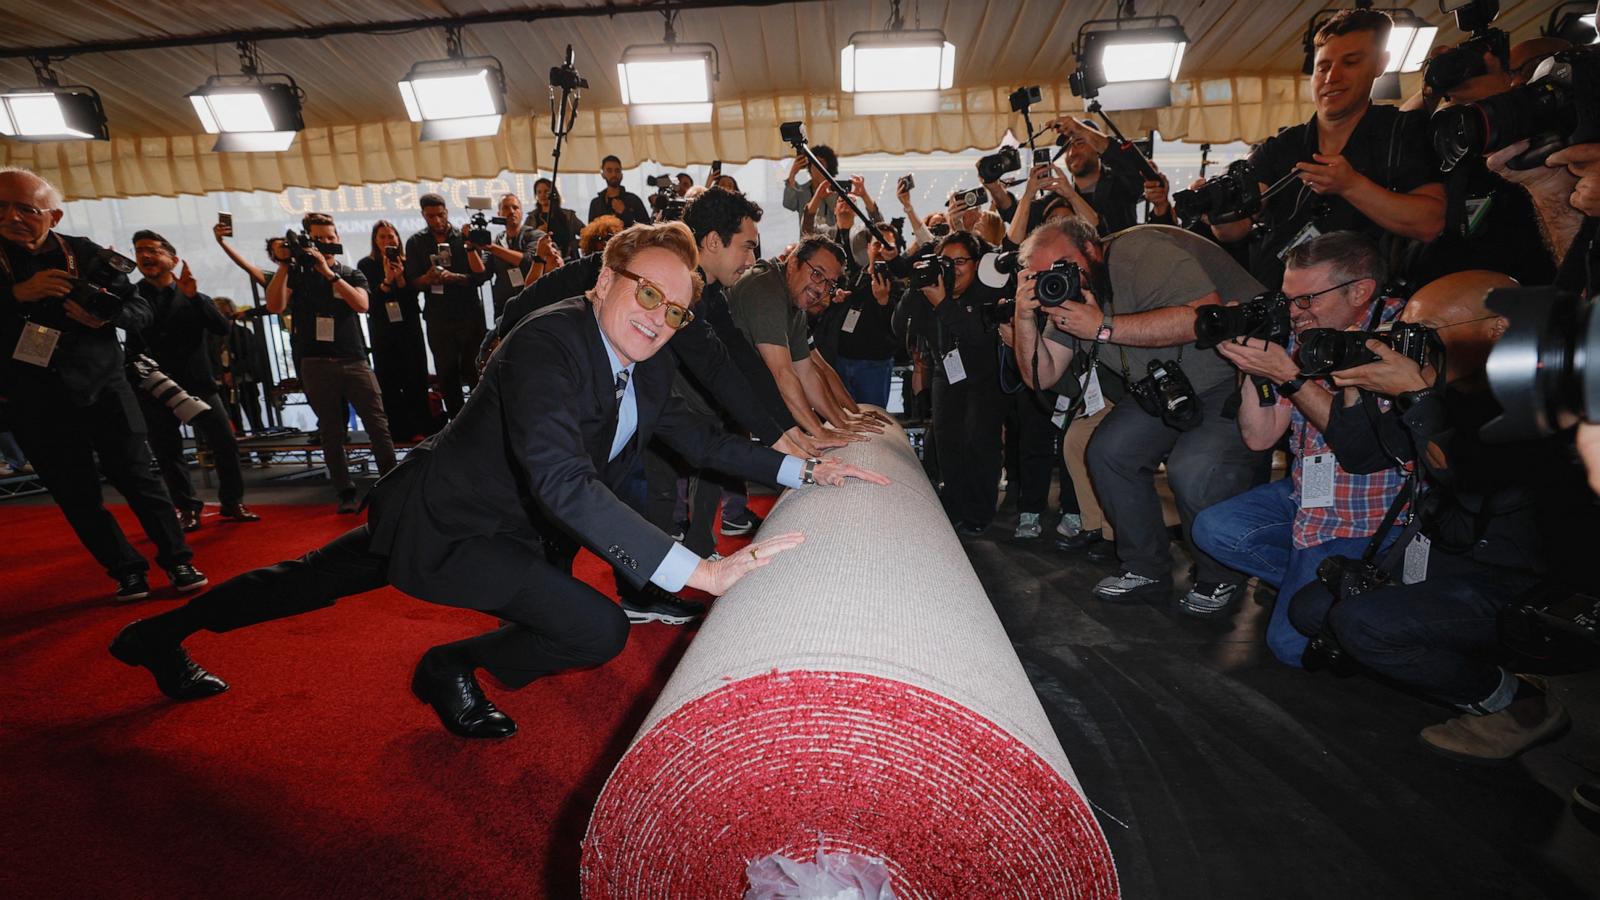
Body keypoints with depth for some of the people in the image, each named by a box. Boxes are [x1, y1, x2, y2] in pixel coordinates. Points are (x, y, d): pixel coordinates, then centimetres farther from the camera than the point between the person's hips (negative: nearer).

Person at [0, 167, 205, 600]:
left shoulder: (87, 253, 0)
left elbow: (142, 310, 2)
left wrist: (108, 315, -19)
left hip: (102, 388, -1)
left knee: (138, 476, 2)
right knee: (78, 497, 5)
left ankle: (177, 560, 12)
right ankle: (127, 570, 17)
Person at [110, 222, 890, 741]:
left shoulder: (647, 369, -5)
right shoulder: (547, 344, -31)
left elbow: (700, 441, 5)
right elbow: (561, 479, -44)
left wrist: (804, 470, -4)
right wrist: (701, 570, -48)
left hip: (516, 525, 8)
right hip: (449, 523, -8)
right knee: (601, 631, -15)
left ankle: (157, 637, 49)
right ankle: (453, 668, 12)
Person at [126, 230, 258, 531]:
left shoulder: (193, 297, 9)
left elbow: (224, 328, -9)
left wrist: (193, 296, -17)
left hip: (198, 385, 0)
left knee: (226, 445, -1)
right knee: (167, 453, 4)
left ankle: (232, 502, 11)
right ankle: (188, 509, 13)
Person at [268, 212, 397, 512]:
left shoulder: (351, 274, 12)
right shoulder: (296, 272, 11)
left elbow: (361, 304, -8)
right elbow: (275, 306, -5)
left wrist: (328, 272, -15)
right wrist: (284, 265, -11)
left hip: (354, 360, 0)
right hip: (316, 363, 0)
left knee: (378, 425, -4)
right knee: (331, 432, 2)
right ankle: (345, 492, 7)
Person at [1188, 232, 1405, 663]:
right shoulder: (1306, 336, 2)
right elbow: (1259, 438, 1)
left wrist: (1287, 377, -28)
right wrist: (1250, 366, -11)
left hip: (1367, 515, -7)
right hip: (1307, 492, 7)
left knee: (1293, 643, -12)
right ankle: (1316, 584, 6)